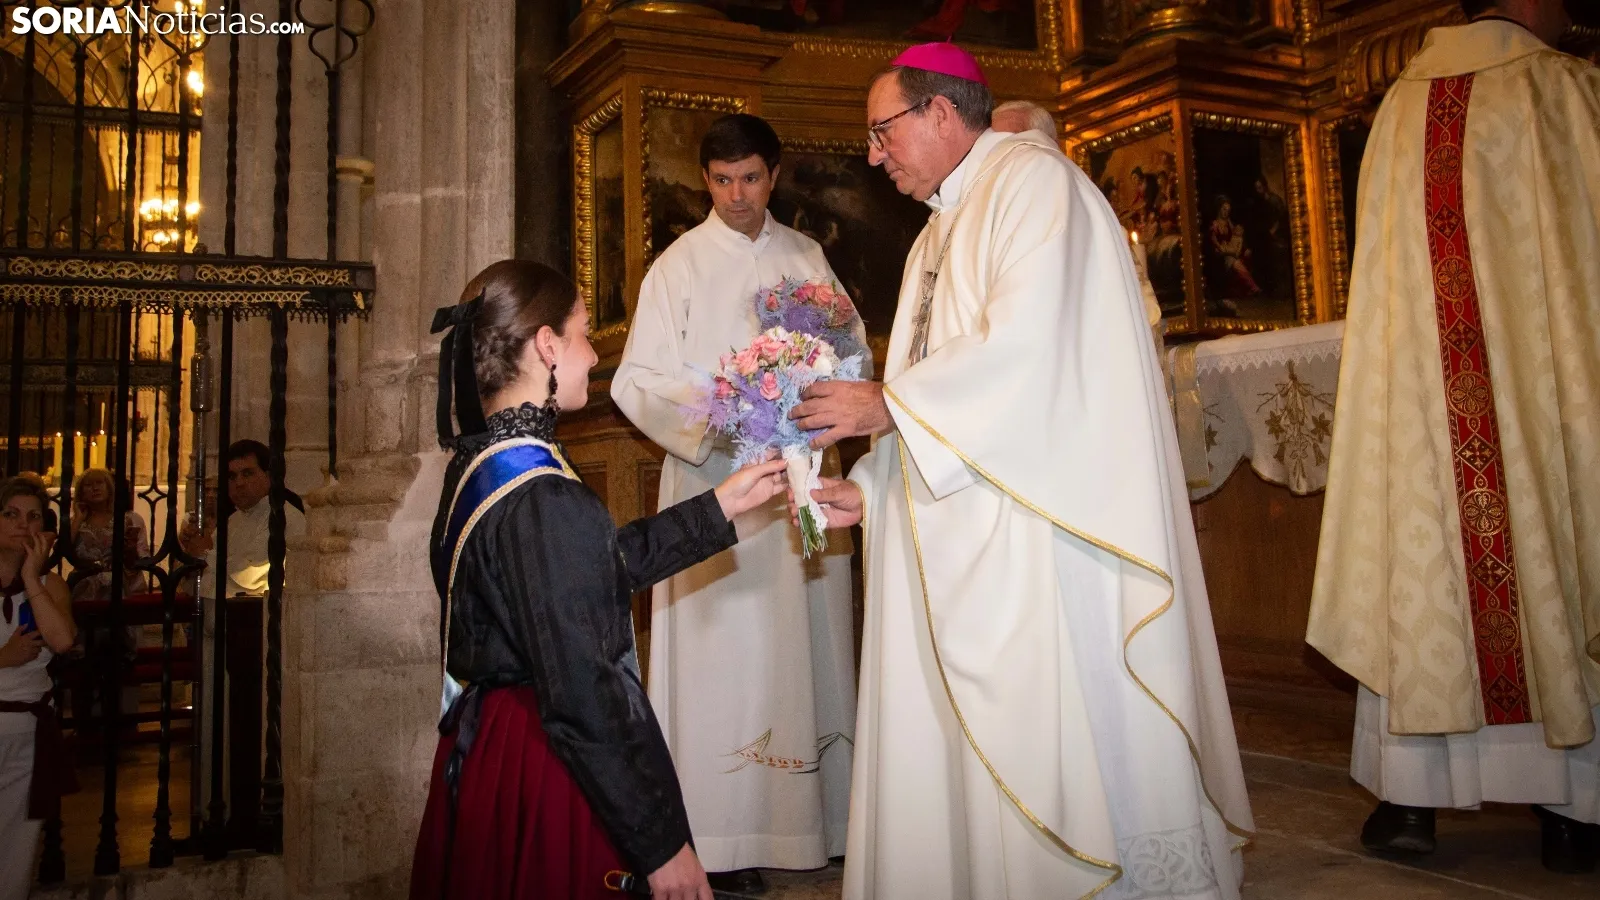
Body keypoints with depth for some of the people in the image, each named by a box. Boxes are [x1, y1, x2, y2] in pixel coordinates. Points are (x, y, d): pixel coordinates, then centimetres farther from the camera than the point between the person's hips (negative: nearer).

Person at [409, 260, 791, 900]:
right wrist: (663, 843, -18)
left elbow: (606, 563, 11)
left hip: (481, 745, 10)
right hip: (544, 775, -10)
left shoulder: (477, 464, 4)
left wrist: (722, 506, 14)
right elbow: (583, 698, -26)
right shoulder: (543, 502, -26)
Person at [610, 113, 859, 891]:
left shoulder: (805, 256, 12)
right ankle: (723, 838, 3)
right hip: (715, 475, -3)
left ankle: (819, 814, 16)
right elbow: (637, 381, -3)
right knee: (725, 647, -3)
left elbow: (852, 349, 11)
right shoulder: (680, 264, 4)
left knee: (807, 645, 6)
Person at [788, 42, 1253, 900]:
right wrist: (867, 489, 9)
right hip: (959, 540, 9)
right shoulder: (935, 240, 23)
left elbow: (1026, 344, -18)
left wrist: (888, 405, -11)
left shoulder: (1033, 179, -3)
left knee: (1045, 734, -5)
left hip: (1037, 530, -8)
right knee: (952, 746, 8)